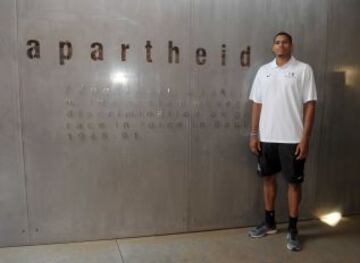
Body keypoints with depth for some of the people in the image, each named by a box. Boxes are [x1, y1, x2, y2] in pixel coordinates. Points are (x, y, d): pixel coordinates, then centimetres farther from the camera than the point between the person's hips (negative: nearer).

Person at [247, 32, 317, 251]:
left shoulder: (303, 70, -3)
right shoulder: (264, 71, 8)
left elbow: (310, 105, -5)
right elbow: (257, 104, 8)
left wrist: (305, 138, -11)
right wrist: (254, 134, 3)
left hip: (292, 138, -4)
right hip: (267, 137, 4)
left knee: (294, 182, 4)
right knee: (268, 177, 12)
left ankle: (293, 229, 18)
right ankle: (270, 222, 29)